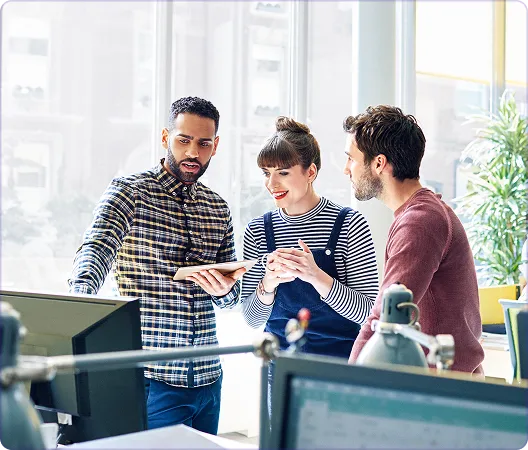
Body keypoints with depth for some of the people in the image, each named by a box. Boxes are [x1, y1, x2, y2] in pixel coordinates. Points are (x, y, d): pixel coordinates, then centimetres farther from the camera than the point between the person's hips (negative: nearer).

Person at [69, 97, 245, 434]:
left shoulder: (219, 209, 12)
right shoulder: (130, 191, -6)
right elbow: (96, 251, -23)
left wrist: (224, 290, -8)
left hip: (207, 377, 6)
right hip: (151, 377, -6)